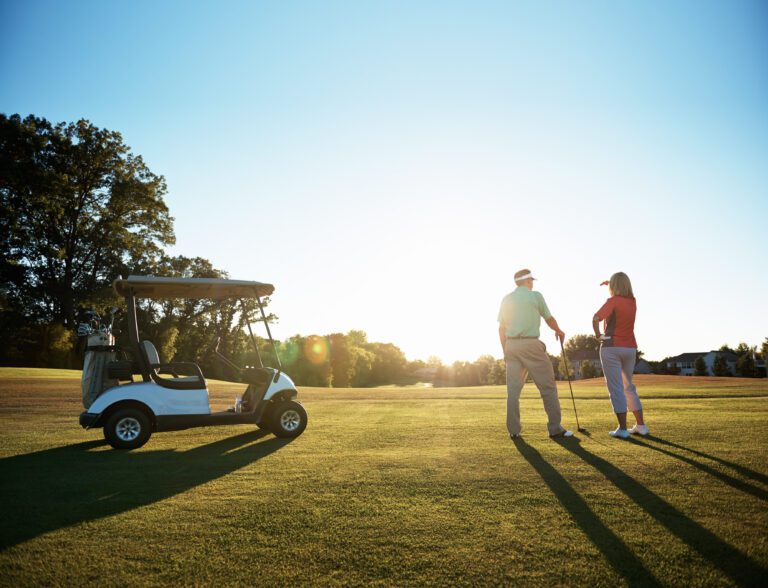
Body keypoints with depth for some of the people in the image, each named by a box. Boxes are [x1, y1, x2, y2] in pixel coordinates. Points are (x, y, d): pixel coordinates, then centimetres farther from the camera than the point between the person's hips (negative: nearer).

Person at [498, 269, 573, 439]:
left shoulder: (506, 299, 12)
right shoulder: (535, 295, 0)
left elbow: (501, 328, 10)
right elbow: (549, 319, 10)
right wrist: (558, 331, 30)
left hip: (511, 345, 5)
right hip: (531, 344, -5)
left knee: (513, 389, 5)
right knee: (547, 386, 3)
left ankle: (514, 430, 5)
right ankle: (555, 427, 4)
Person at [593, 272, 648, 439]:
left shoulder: (613, 301, -10)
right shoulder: (633, 301, 8)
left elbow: (596, 318, -25)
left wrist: (598, 335, -10)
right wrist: (611, 284, 26)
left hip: (612, 347, -6)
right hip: (630, 348, 6)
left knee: (616, 389, -2)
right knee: (629, 387, 18)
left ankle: (623, 428, -3)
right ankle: (641, 425, 20)